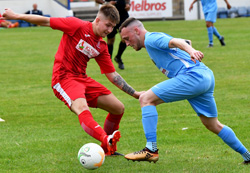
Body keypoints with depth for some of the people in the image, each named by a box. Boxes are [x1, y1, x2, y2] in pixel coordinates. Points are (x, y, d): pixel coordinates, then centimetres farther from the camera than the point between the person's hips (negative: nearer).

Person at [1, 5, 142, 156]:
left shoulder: (102, 46, 10)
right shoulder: (77, 26, -8)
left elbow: (112, 75, 15)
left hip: (82, 79, 8)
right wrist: (16, 16, -6)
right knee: (82, 107, -35)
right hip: (63, 78, -8)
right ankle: (106, 139, -61)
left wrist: (134, 93, 11)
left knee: (119, 108, 4)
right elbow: (46, 21, -6)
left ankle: (108, 148, 20)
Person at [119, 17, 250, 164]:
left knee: (146, 99, -12)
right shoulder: (156, 39, 28)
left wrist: (191, 51, -39)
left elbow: (176, 42, -21)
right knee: (213, 126, 22)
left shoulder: (151, 39, -2)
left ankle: (151, 150, -17)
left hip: (193, 76, -10)